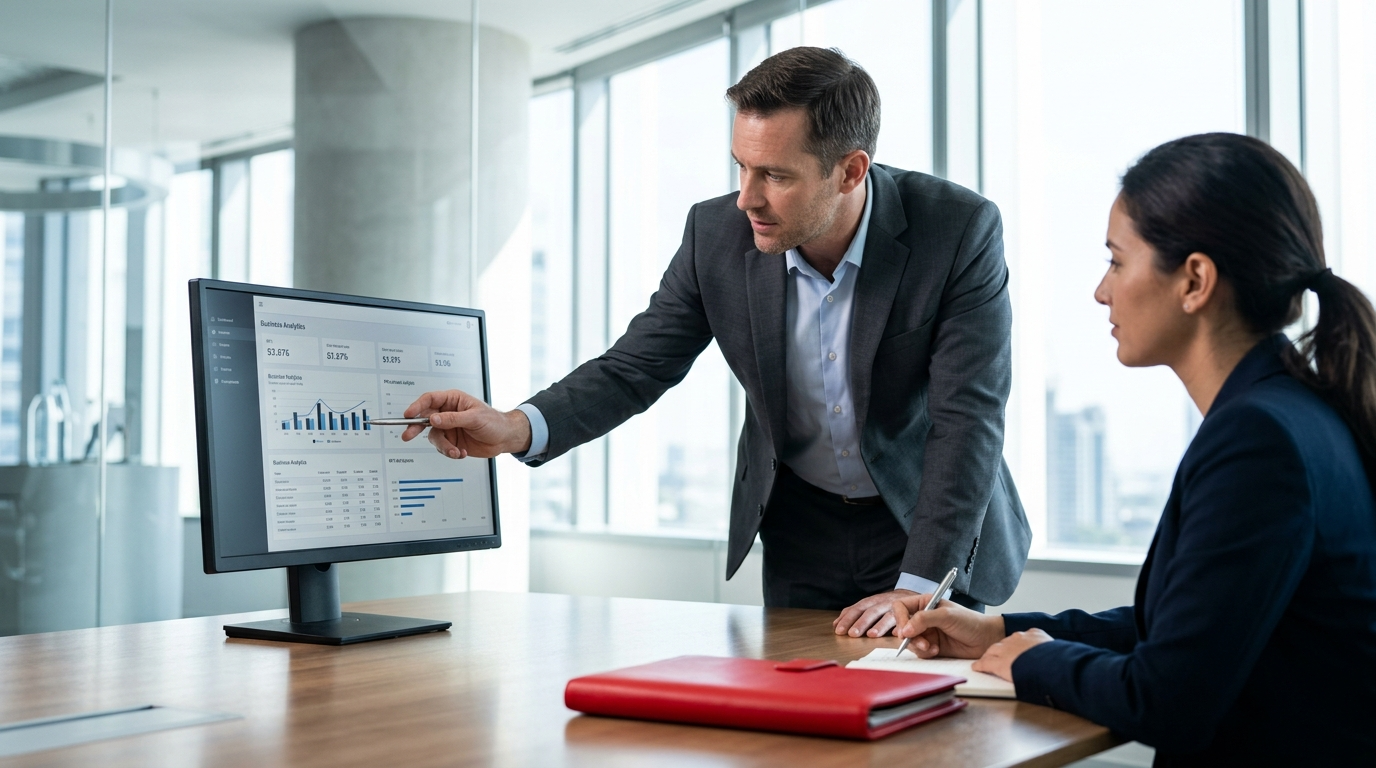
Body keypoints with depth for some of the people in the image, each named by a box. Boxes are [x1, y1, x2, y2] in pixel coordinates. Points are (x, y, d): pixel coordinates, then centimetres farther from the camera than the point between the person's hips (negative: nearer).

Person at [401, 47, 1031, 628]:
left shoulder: (960, 230, -24)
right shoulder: (717, 234, -15)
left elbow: (967, 418, -24)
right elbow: (633, 369, -8)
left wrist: (916, 588, -30)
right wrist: (516, 428, -27)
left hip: (936, 523, -2)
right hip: (801, 524, 3)